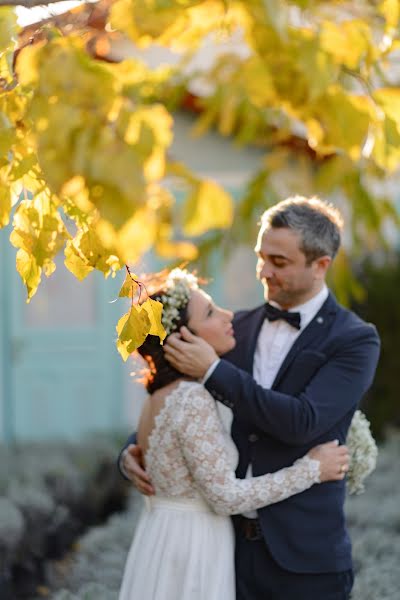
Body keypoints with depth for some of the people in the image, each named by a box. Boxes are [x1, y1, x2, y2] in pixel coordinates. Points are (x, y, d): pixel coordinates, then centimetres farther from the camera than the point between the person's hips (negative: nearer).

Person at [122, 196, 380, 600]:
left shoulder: (355, 340, -7)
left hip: (303, 555, -4)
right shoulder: (241, 328, 9)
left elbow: (303, 422, -20)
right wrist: (135, 450, 0)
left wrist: (213, 370, -19)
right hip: (229, 541, 5)